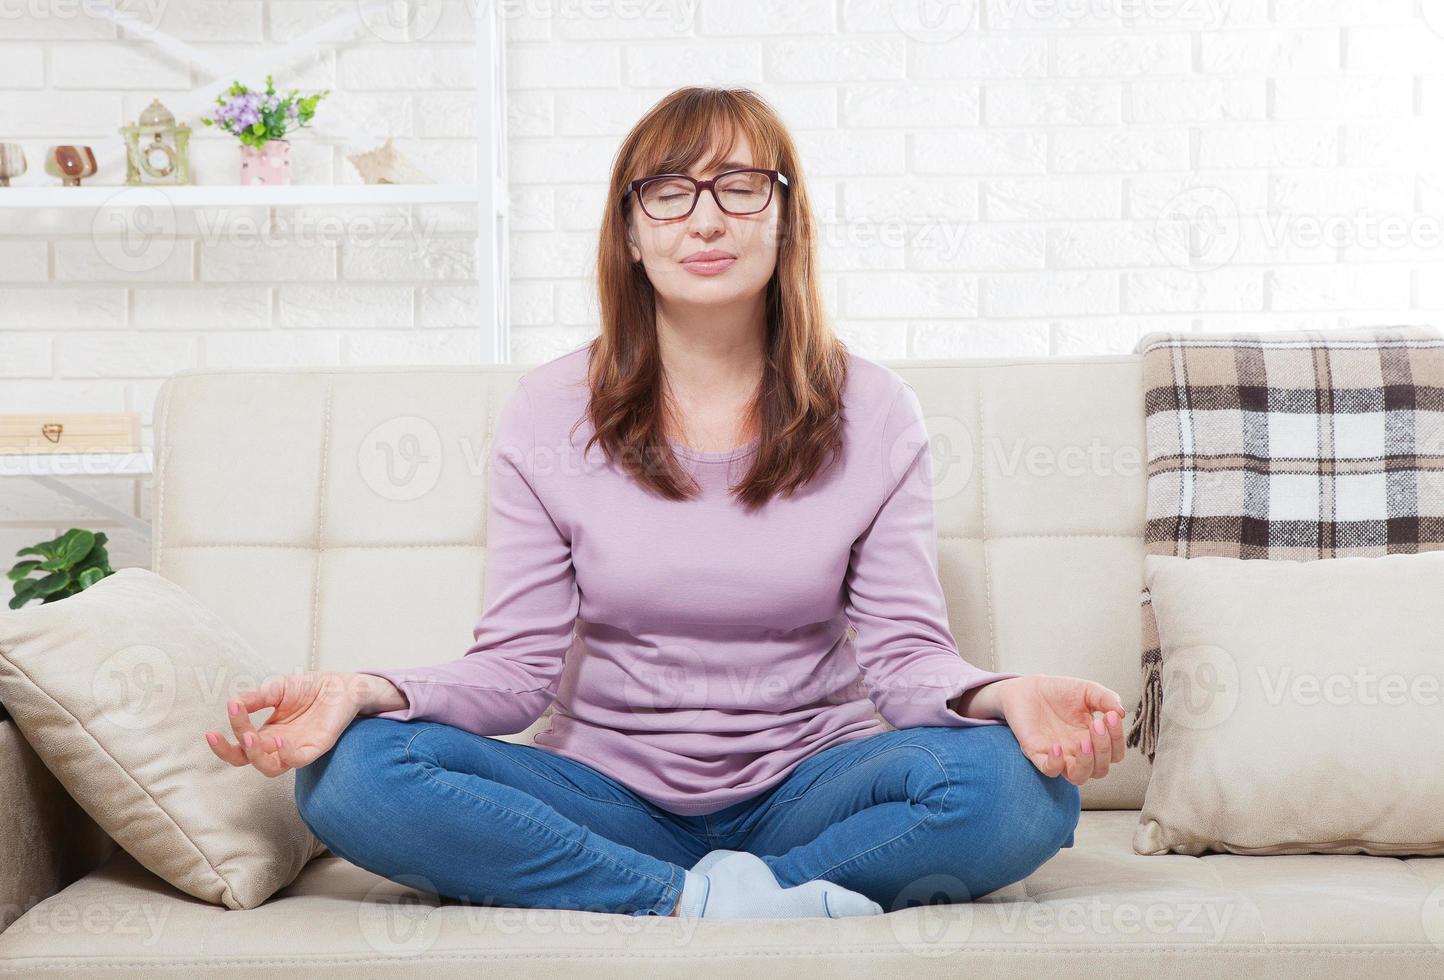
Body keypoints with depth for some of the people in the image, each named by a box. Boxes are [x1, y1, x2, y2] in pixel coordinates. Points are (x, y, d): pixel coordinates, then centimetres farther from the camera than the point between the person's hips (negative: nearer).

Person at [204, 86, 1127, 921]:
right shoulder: (549, 413, 0)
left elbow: (906, 653, -4)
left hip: (801, 789, 0)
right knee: (352, 773, -25)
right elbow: (519, 664, -4)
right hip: (610, 798, 1)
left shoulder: (873, 413, 0)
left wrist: (1005, 694, -28)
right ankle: (705, 902, -25)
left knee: (1018, 785, -30)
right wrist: (368, 691, -24)